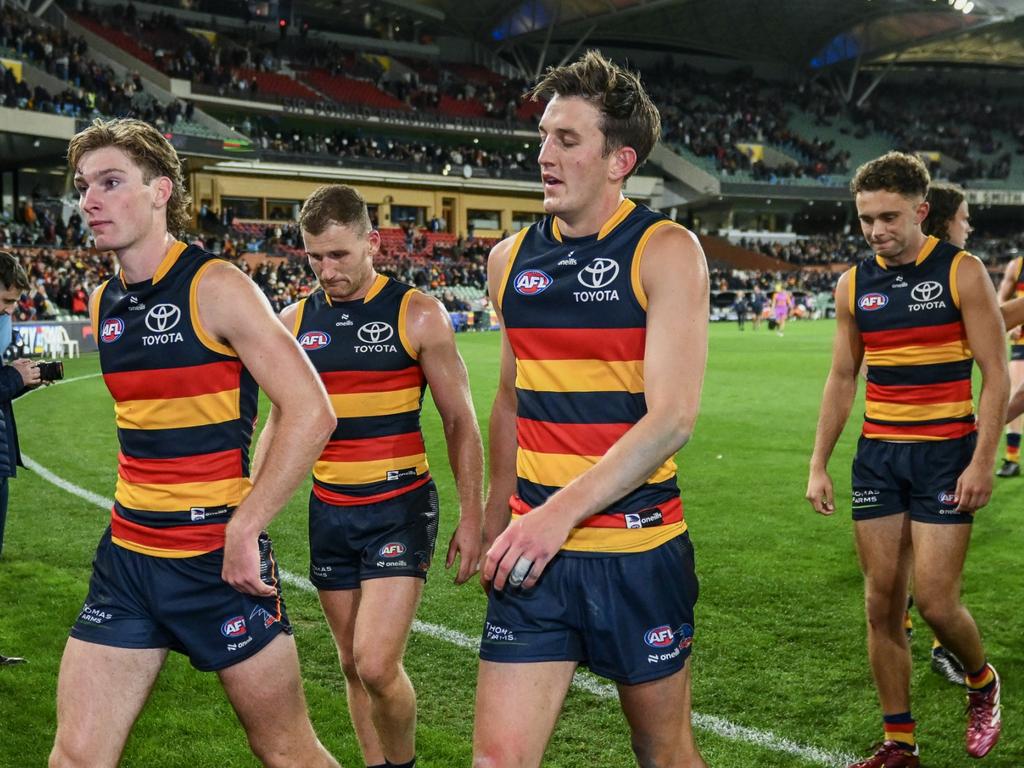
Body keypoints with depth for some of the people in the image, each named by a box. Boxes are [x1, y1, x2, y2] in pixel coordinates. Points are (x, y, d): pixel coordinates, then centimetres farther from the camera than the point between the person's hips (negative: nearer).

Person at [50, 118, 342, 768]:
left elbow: (311, 412, -18)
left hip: (219, 559, -6)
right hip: (126, 556, 6)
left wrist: (243, 528, -17)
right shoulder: (104, 303, 9)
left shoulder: (216, 287, -12)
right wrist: (140, 514, 16)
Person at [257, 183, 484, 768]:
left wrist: (472, 518, -6)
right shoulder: (295, 321, 6)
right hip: (329, 511, 5)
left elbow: (460, 422, -3)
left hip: (400, 507, -4)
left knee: (377, 664, -13)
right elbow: (280, 422, 15)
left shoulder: (417, 314, -7)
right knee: (353, 665, 11)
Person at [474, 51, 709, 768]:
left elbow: (673, 415, -18)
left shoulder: (666, 251, -8)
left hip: (640, 552, -3)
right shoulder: (510, 258, 7)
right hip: (533, 551, 4)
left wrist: (563, 512, -25)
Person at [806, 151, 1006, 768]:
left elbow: (996, 374, -7)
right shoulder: (855, 284, 6)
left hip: (945, 456, -4)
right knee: (882, 604, 4)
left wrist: (983, 463, -15)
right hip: (878, 457, 4)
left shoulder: (962, 273, -6)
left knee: (935, 601, -7)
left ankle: (983, 683, 26)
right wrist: (819, 465, 8)